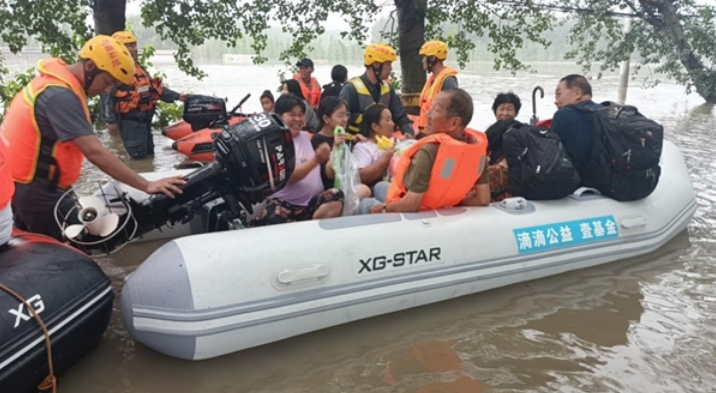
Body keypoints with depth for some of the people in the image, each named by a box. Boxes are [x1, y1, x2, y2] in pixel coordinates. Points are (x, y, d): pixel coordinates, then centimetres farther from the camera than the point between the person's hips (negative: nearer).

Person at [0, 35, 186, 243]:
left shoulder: (54, 79, 5)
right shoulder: (61, 95, -25)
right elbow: (94, 152, -33)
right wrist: (146, 185, -34)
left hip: (22, 183, 10)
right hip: (36, 189, -10)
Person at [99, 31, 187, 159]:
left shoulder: (138, 68, 18)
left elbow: (155, 88, 20)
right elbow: (106, 97, -15)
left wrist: (177, 96, 11)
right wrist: (110, 121, -18)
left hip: (144, 118, 9)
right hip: (129, 119, -9)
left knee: (148, 154, 17)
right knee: (139, 156, -10)